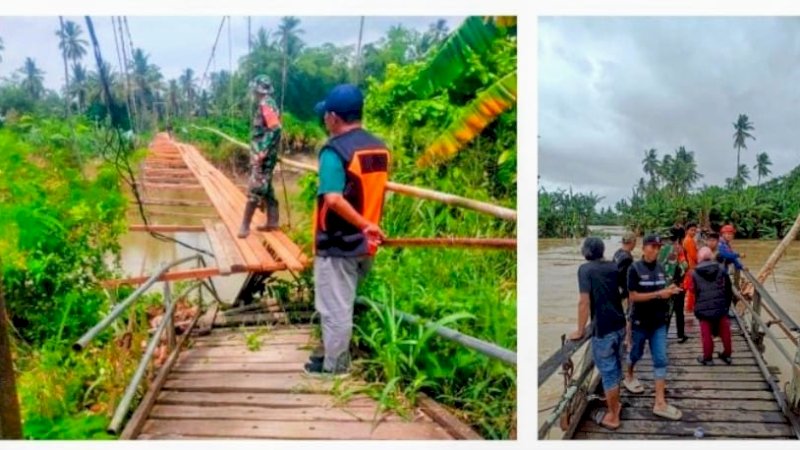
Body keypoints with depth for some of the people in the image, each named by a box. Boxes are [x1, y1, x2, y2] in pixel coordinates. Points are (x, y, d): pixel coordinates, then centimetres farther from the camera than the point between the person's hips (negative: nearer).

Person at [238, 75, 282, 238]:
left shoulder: (266, 105, -16)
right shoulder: (263, 105, 14)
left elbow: (275, 129, -26)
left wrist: (262, 152, -26)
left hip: (263, 154, -10)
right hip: (262, 153, 10)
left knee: (255, 189, -8)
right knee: (266, 188, 14)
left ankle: (245, 226, -6)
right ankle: (272, 222, 20)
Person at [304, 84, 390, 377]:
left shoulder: (335, 150, -19)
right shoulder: (379, 148, 4)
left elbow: (333, 199, -31)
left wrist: (365, 225, -25)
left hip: (337, 244, -7)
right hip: (364, 244, 8)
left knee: (334, 307, 6)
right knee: (343, 304, 22)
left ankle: (333, 367, 17)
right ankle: (334, 355, 35)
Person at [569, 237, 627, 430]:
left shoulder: (585, 269, -13)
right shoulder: (613, 266, 6)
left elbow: (584, 302, -19)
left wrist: (580, 331, -11)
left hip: (603, 329, -7)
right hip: (620, 325, 7)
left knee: (608, 372, 4)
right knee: (616, 367, 23)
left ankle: (612, 416, 14)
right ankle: (614, 402, 40)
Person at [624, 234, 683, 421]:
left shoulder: (660, 268, 2)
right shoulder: (635, 269, -15)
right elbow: (633, 296, -19)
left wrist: (669, 290, -7)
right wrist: (658, 294, -24)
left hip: (659, 321, 4)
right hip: (640, 320, -4)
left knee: (660, 360, -1)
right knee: (637, 353, 17)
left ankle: (660, 403, -1)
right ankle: (629, 376, 49)